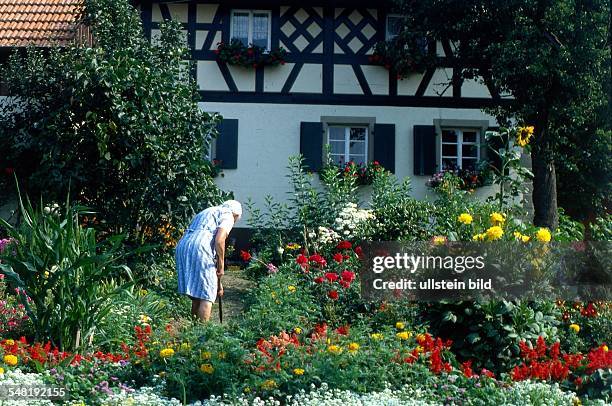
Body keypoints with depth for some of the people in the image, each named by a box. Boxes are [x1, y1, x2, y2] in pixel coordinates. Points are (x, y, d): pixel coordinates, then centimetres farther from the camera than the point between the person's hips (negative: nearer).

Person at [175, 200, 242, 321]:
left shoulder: (207, 212, 34)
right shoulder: (228, 216, 9)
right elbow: (219, 240, -10)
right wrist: (221, 266, 3)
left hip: (182, 247, 8)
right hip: (199, 249, -8)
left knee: (196, 294, 16)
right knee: (206, 295, -2)